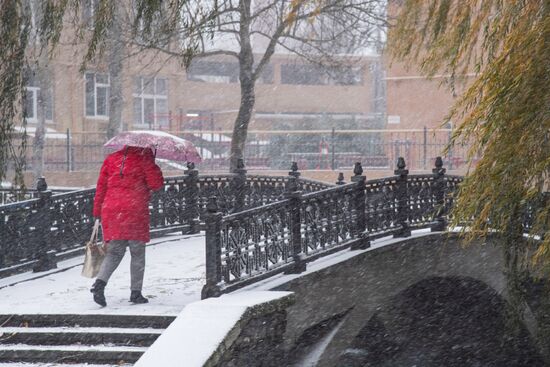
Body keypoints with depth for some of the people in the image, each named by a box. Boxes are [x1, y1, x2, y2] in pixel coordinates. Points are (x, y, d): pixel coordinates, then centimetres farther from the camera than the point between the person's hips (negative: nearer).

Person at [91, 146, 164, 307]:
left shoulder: (111, 159, 13)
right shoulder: (143, 158, 0)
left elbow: (101, 187, 12)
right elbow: (156, 184, -5)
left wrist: (97, 213, 16)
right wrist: (152, 165, 10)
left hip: (111, 211, 4)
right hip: (135, 210, -4)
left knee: (114, 252, 8)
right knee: (137, 253, 8)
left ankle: (100, 282, -15)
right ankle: (136, 292, 8)